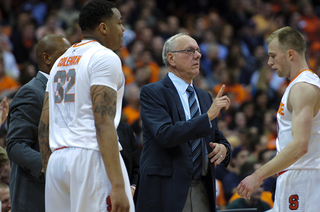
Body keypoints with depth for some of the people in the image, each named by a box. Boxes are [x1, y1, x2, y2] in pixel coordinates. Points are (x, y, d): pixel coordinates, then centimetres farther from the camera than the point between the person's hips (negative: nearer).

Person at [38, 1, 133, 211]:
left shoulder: (60, 62, 20)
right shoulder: (105, 57, -5)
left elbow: (44, 125, 19)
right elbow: (104, 124, -15)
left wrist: (49, 171, 24)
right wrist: (118, 185, -20)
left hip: (58, 159, 8)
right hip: (91, 155, -8)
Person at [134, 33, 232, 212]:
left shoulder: (204, 97, 19)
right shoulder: (152, 93, -3)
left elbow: (219, 138, 24)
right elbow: (165, 135, -19)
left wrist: (223, 148, -1)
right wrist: (208, 116, -21)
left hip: (203, 194, 7)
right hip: (166, 193, -6)